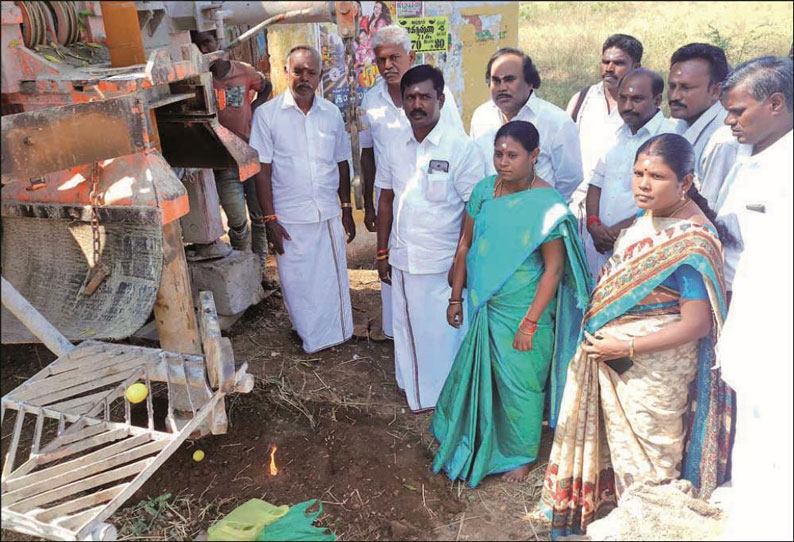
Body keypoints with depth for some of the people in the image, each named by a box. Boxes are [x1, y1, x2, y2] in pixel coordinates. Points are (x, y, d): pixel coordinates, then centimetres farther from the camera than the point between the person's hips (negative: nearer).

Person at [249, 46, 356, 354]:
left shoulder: (331, 113, 4)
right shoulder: (267, 115, -7)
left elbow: (341, 164, 11)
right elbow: (262, 170, -7)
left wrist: (347, 209, 11)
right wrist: (270, 219, -10)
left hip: (328, 214, 3)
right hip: (290, 218, -3)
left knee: (333, 278, 13)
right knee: (297, 282, 9)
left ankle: (336, 334, 34)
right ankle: (311, 338, 29)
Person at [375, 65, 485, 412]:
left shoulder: (460, 148, -11)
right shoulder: (395, 149, 5)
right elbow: (386, 201, 12)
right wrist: (382, 252, 11)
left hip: (443, 265, -5)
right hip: (402, 262, 5)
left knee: (443, 332, 7)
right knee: (407, 328, 18)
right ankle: (415, 394, 39)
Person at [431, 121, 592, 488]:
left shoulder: (548, 205, -17)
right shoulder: (484, 190, -3)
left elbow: (554, 269, -16)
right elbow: (465, 245, 4)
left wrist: (530, 322, -17)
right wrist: (456, 298, 6)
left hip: (521, 312, -4)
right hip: (482, 306, 5)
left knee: (519, 386, 12)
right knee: (475, 376, 20)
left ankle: (519, 454, 38)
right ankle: (469, 439, 46)